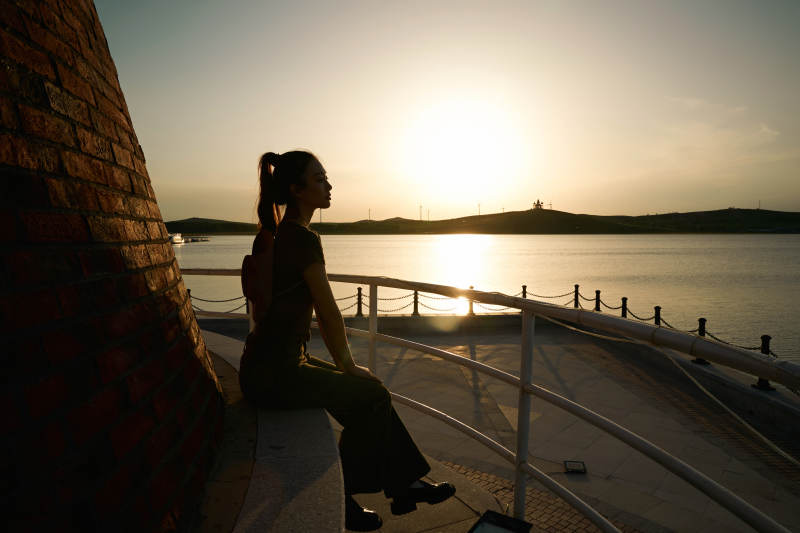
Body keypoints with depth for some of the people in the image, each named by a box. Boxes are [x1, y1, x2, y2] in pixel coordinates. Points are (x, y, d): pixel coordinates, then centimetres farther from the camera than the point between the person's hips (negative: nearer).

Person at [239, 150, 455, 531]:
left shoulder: (278, 234, 13)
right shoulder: (302, 238, -18)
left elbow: (318, 310, 16)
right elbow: (329, 312, -14)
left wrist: (344, 366, 18)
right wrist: (348, 365, 1)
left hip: (270, 365, 10)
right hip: (273, 374, -10)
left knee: (370, 387, 14)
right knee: (373, 397, -2)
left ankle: (404, 485, 24)